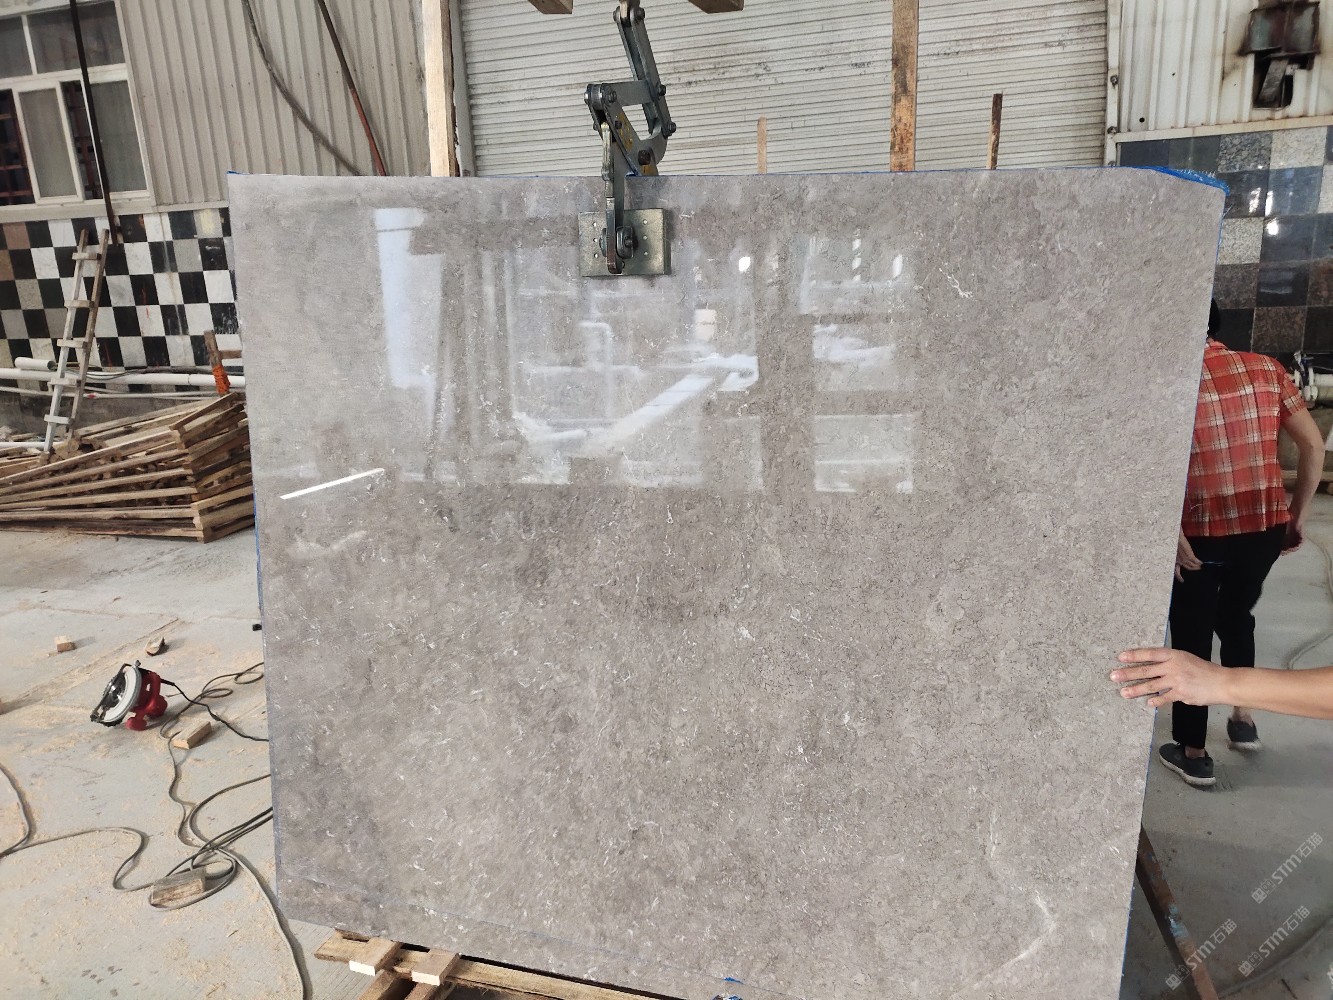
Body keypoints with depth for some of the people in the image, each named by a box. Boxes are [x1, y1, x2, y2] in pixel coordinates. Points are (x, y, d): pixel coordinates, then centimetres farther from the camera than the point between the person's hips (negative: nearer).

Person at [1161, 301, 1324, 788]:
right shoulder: (1266, 369, 3)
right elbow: (1314, 445, 4)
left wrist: (1173, 535, -18)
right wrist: (1297, 514, 12)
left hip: (1203, 534, -5)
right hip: (1266, 528, 5)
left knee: (1191, 638, 11)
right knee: (1235, 617, 29)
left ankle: (1193, 754, 22)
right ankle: (1243, 719, 39)